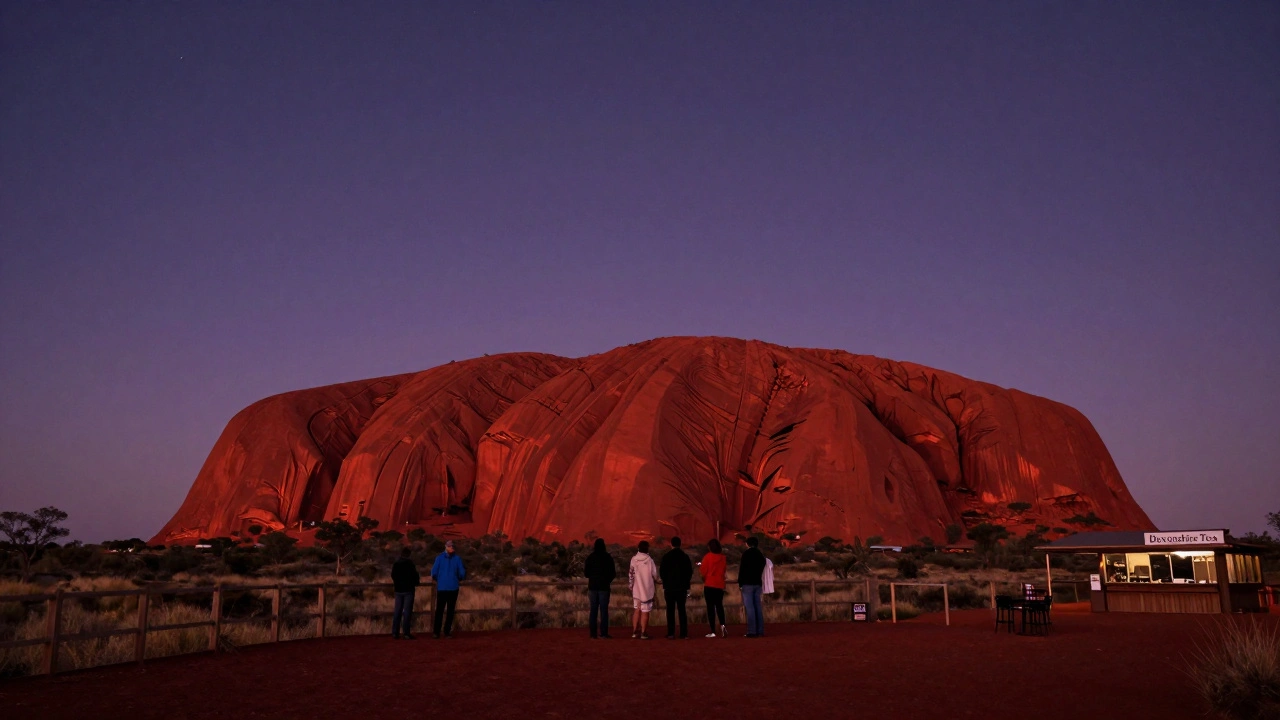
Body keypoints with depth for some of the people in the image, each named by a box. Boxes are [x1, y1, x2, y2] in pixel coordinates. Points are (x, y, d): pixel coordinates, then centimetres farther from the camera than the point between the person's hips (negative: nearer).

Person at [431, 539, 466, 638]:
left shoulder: (439, 557, -4)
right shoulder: (457, 558, -3)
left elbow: (434, 573, -7)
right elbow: (462, 573, -4)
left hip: (441, 587, 0)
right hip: (453, 588, 0)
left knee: (439, 610, 7)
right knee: (450, 611, 6)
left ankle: (436, 632, 3)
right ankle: (447, 632, 3)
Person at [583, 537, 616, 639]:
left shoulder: (590, 557, -1)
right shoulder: (608, 557, -4)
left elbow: (586, 573, -1)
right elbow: (613, 573, -1)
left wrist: (583, 569, 21)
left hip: (593, 586, 2)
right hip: (604, 587, -2)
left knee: (593, 610, 7)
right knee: (604, 610, 1)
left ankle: (593, 633, 3)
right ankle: (604, 633, -4)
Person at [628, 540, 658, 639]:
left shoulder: (633, 560, -5)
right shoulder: (649, 560, -13)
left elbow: (630, 574, -2)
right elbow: (655, 575, -7)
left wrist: (630, 586, 10)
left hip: (636, 590, 3)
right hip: (647, 590, -3)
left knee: (637, 610, 16)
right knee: (645, 612, 3)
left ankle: (634, 632, 16)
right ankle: (643, 633, 3)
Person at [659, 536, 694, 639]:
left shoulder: (666, 557, -5)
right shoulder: (685, 557, 1)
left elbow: (662, 572, -3)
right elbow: (690, 572, 3)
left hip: (669, 587, -2)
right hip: (682, 587, 2)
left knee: (670, 610, 2)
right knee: (682, 609, 6)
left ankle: (671, 634, -4)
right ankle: (684, 634, 1)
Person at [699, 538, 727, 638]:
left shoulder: (707, 557, -9)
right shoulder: (722, 557, 2)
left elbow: (703, 571, -6)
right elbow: (724, 570, 11)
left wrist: (700, 566, 14)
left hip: (709, 584, -3)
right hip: (720, 584, 3)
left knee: (710, 607, 0)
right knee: (719, 605, 13)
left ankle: (713, 631, -3)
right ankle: (722, 624, -11)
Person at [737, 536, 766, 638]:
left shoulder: (746, 554, -7)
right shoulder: (761, 555, 13)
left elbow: (742, 569, -9)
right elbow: (761, 569, 17)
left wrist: (740, 583, -5)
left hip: (747, 583, -6)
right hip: (758, 583, 6)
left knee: (749, 607, -8)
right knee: (758, 606, 8)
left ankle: (752, 631, -13)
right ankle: (760, 630, 6)